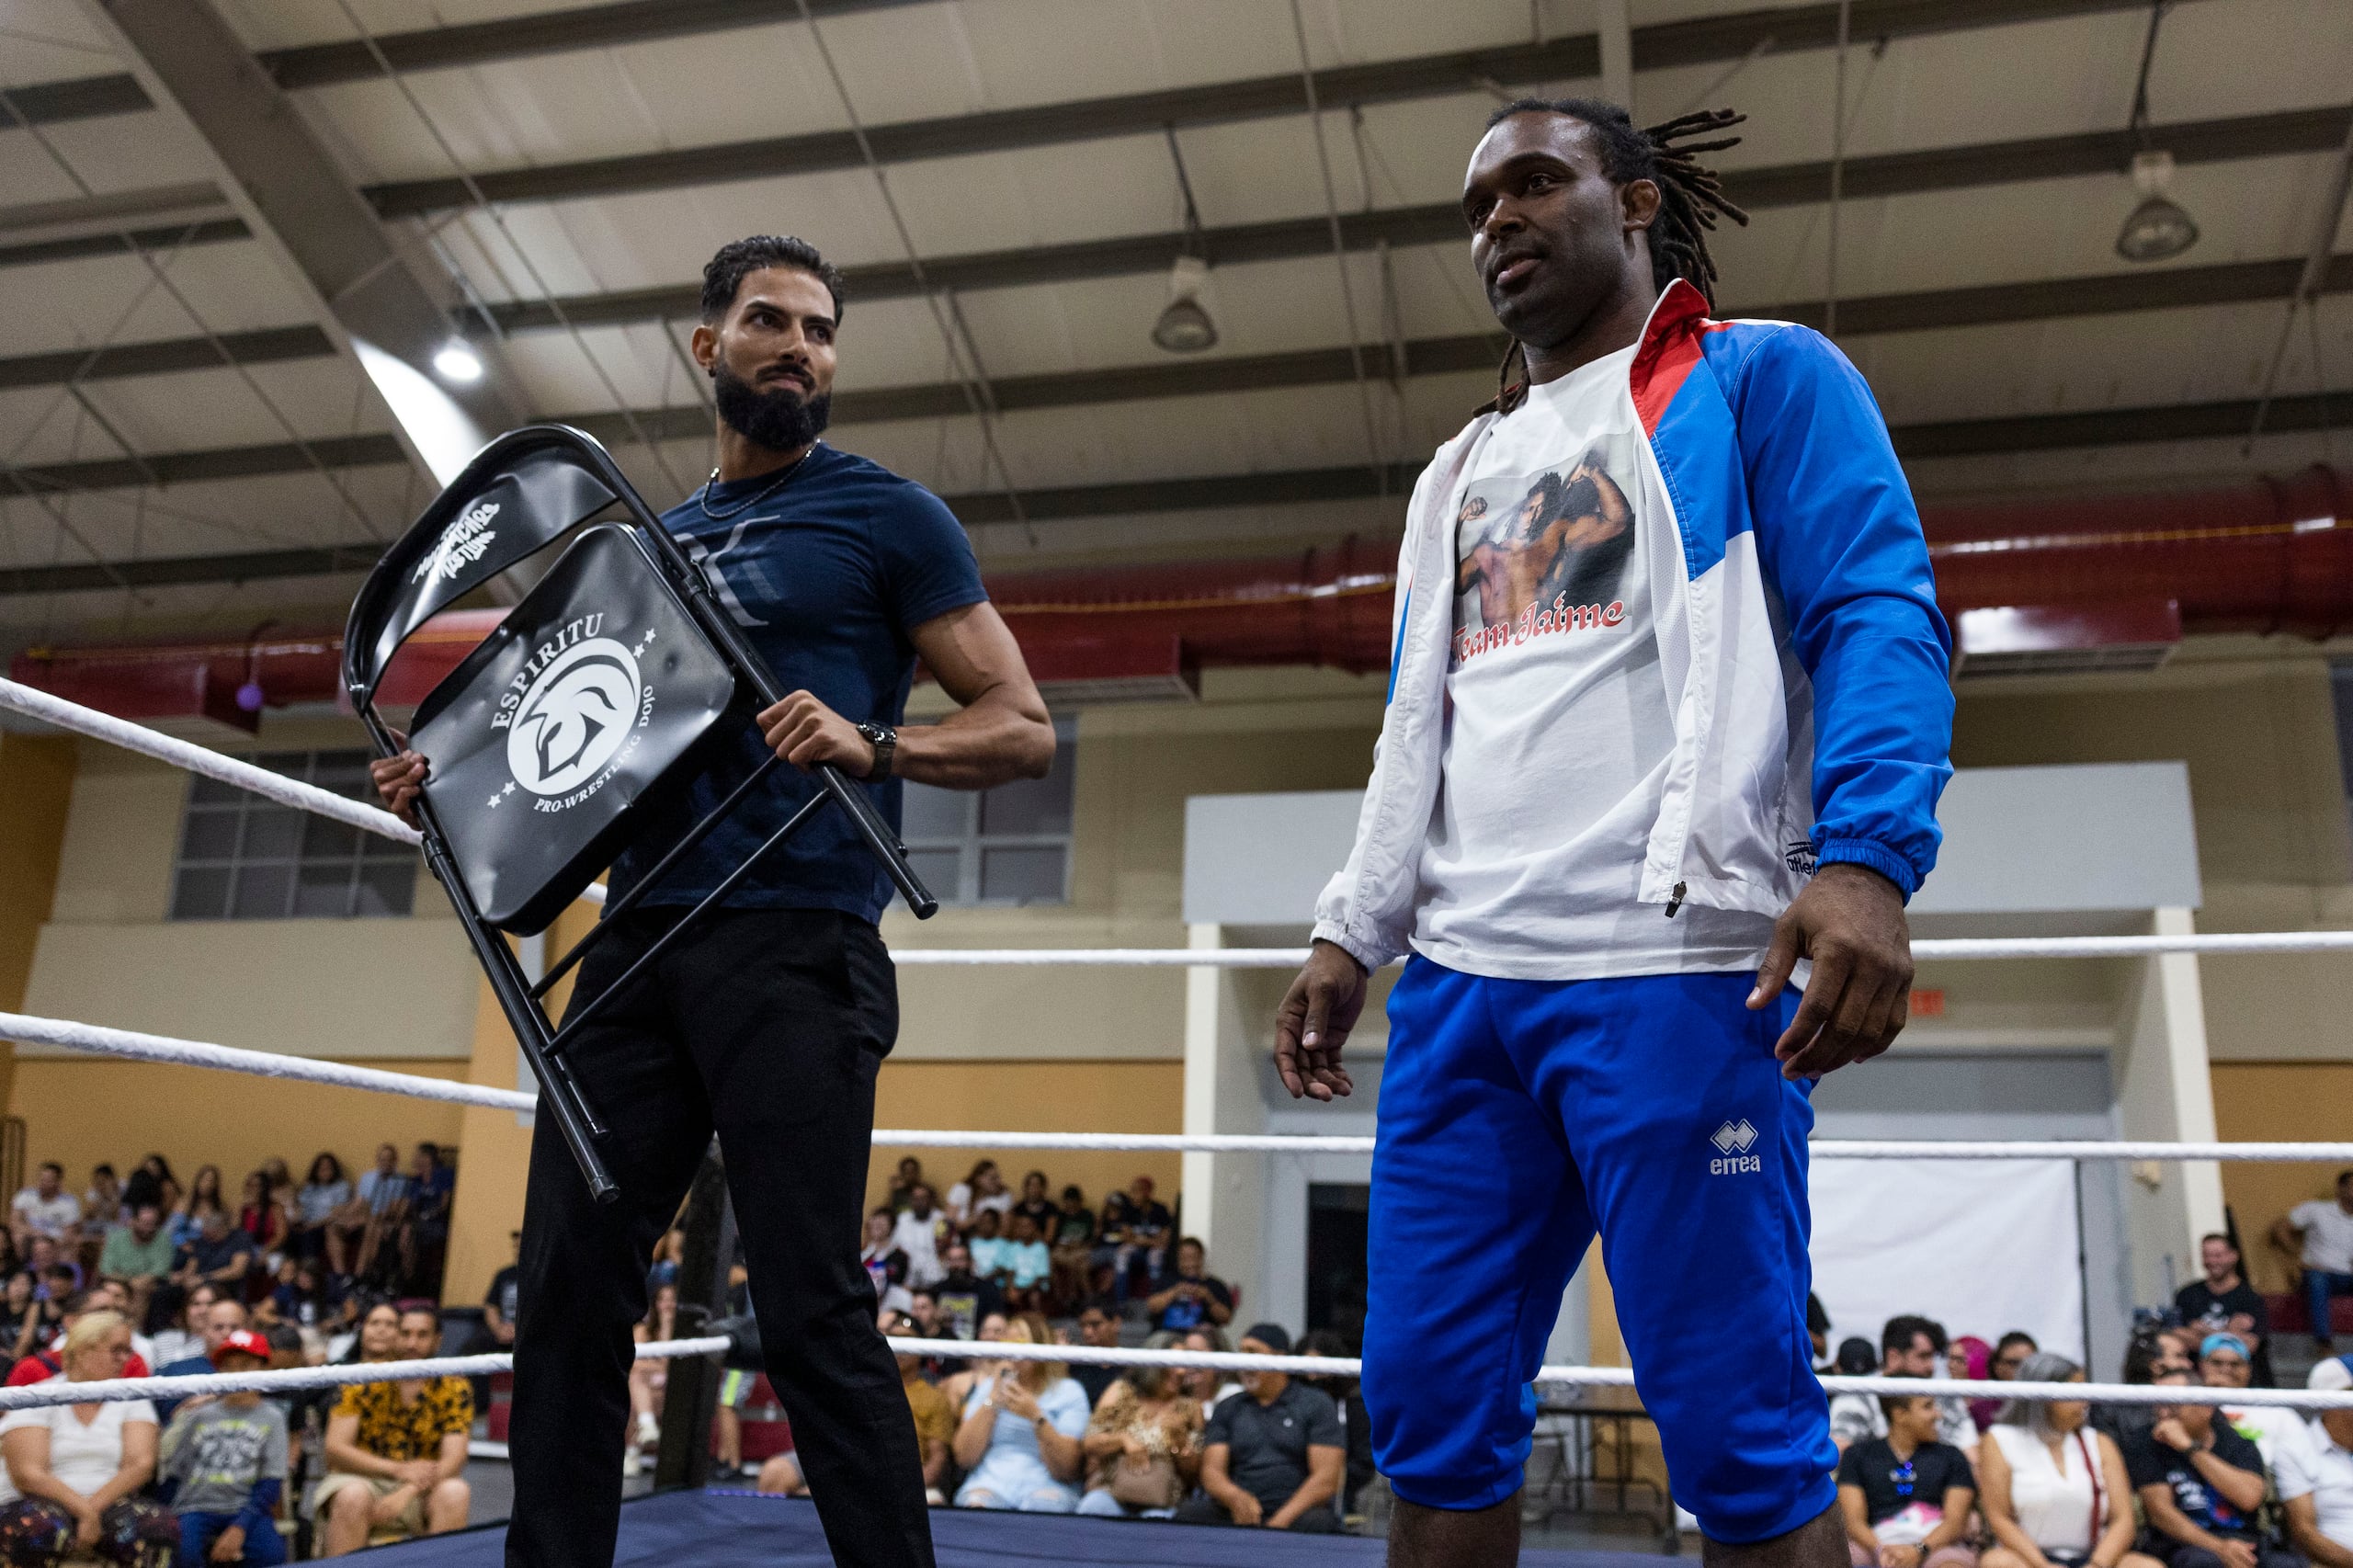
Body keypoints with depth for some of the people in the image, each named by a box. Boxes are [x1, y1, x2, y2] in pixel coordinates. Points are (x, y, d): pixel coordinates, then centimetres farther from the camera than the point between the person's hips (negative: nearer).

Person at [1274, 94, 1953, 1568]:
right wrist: (1351, 935, 13)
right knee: (1430, 1412, 7)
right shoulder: (1462, 472, 25)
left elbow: (1879, 621, -5)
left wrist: (1866, 857, -21)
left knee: (1735, 1430, -2)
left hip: (1671, 967, -6)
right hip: (1460, 979, 6)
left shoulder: (1762, 380, 7)